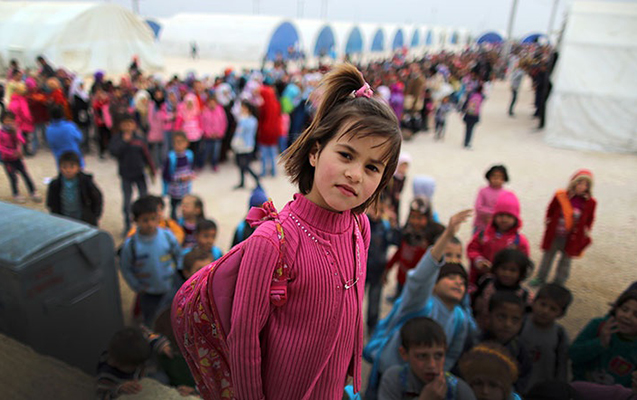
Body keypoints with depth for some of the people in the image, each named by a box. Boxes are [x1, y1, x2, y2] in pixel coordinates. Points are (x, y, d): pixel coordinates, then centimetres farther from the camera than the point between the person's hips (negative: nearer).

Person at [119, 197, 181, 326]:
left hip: (171, 290, 1)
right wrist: (137, 286, -6)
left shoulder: (168, 236, -15)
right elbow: (125, 268, -5)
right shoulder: (131, 244, -19)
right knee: (151, 324, 16)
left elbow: (178, 256, 1)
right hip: (149, 294, -1)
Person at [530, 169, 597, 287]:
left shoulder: (590, 203, -11)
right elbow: (550, 210, 2)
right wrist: (548, 221, 2)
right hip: (554, 234, 0)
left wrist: (586, 231, 2)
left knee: (566, 259, 14)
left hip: (572, 238, 0)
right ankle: (540, 278, 33)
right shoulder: (561, 196, -13)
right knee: (548, 255, 16)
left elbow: (589, 219, 5)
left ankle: (559, 282, 31)